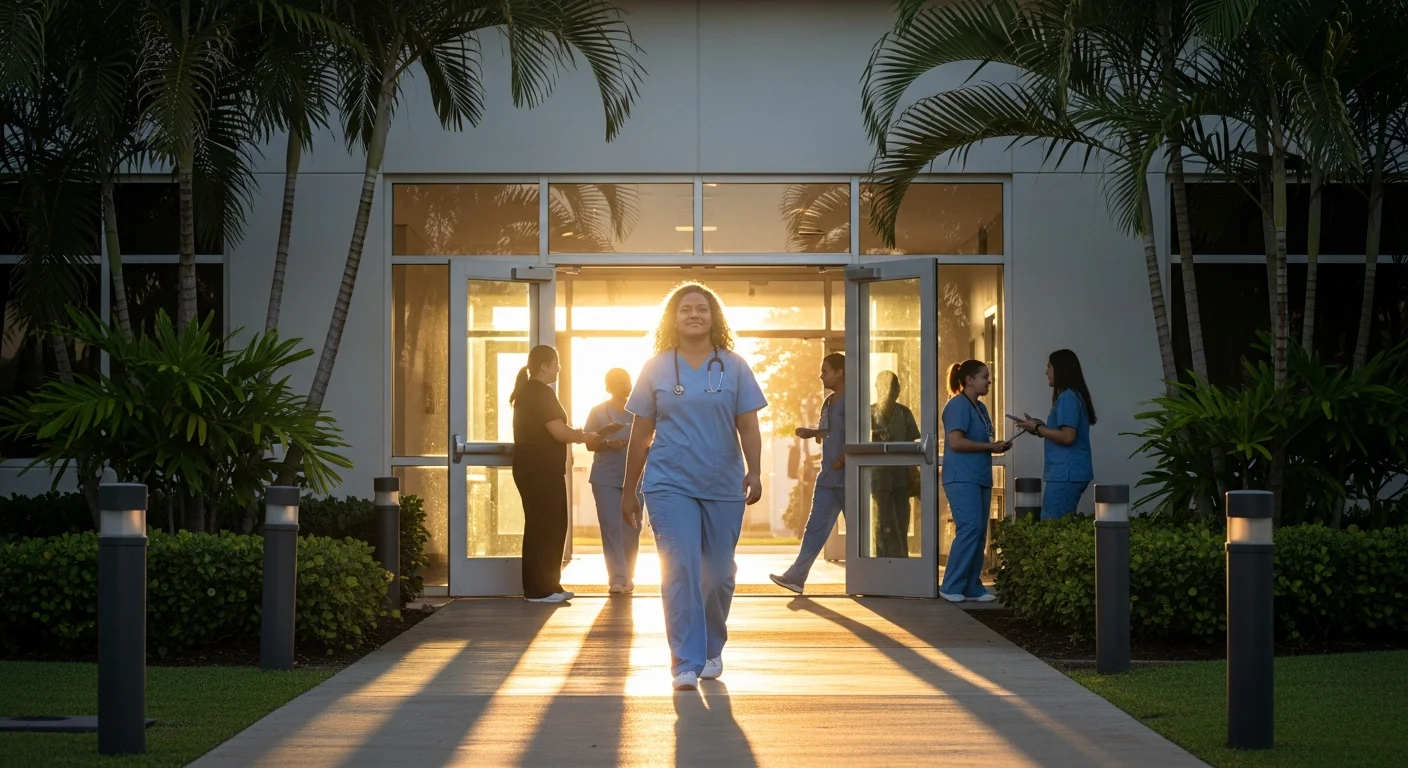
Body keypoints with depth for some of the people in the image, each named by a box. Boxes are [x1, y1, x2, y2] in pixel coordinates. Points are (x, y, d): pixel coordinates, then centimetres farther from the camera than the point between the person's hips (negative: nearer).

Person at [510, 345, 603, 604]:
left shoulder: (527, 392, 17)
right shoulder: (541, 393, -15)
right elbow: (559, 432, -19)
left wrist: (576, 433, 16)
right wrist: (584, 437, -2)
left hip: (532, 467, 10)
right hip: (542, 470, -10)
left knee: (541, 526, 12)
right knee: (546, 527, -7)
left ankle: (541, 587, 15)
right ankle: (540, 589, -5)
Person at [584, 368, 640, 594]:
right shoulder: (599, 412, 7)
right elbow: (590, 443, 4)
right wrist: (607, 444, -16)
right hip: (606, 478, -1)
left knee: (630, 529, 1)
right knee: (611, 528, -8)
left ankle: (627, 578, 10)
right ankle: (617, 578, -10)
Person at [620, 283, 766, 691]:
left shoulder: (734, 367, 6)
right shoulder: (656, 369, 6)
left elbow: (748, 426, 1)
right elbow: (640, 434, 10)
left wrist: (754, 471, -16)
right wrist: (629, 491, 11)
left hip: (724, 488, 1)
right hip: (671, 485, -1)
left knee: (718, 575, 8)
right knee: (680, 571, -12)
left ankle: (712, 650, 30)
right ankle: (686, 663, -11)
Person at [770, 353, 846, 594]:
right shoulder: (829, 403, 15)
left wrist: (843, 460, -23)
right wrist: (810, 433, 10)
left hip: (848, 477, -9)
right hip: (828, 477, 9)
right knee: (815, 527, 5)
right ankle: (796, 576, 2)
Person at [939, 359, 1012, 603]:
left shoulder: (980, 408, 19)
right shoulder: (958, 405, -9)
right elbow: (956, 442, -18)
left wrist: (997, 446, 5)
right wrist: (990, 447, -11)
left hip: (979, 478, 9)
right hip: (962, 478, -9)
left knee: (979, 532, 6)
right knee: (970, 528, -15)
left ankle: (973, 587, 10)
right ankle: (951, 587, -9)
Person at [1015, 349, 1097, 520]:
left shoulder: (1067, 397, -13)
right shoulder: (1073, 395, 18)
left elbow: (1068, 437, -20)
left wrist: (1038, 429, -9)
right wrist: (1041, 426, 14)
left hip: (1065, 474, -10)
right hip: (1071, 473, 10)